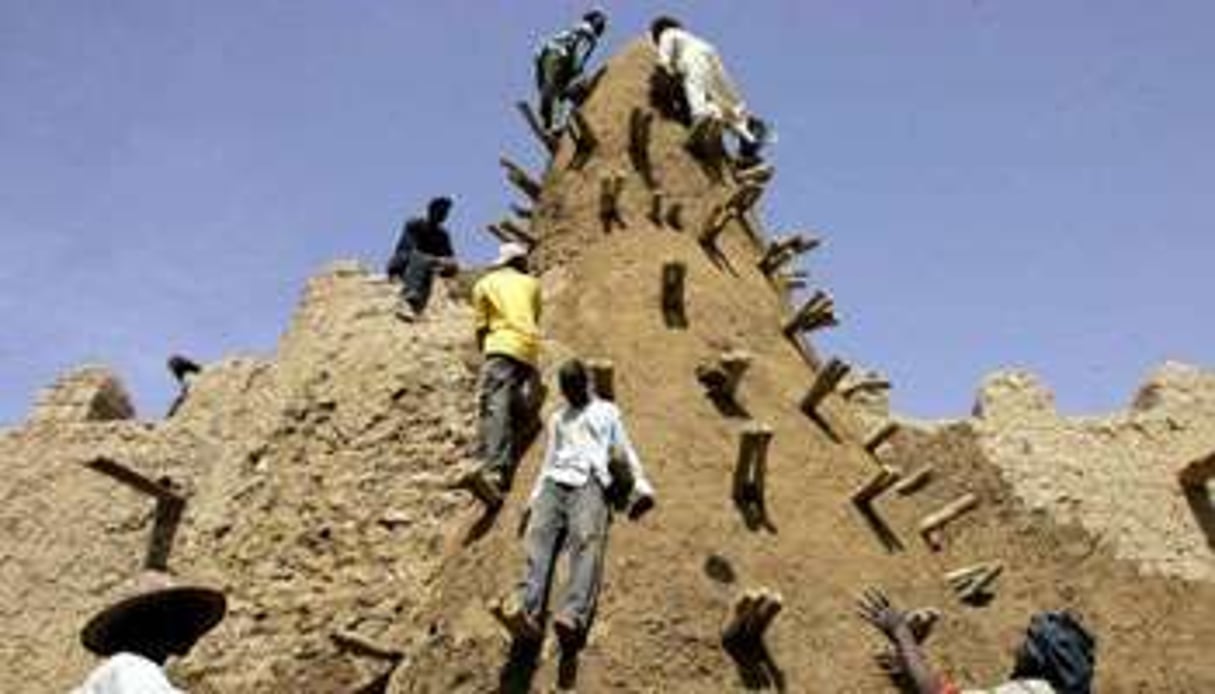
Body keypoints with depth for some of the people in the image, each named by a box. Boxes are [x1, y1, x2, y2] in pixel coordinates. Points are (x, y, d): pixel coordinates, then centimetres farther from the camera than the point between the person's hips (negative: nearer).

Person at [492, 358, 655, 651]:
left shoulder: (607, 411, 27)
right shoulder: (557, 419, 35)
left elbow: (625, 450, 18)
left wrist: (640, 484, 0)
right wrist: (532, 500, 10)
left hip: (590, 481, -3)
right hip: (555, 482, 3)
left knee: (587, 539, -32)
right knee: (538, 536, -28)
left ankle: (573, 616, -55)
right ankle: (526, 611, -51)